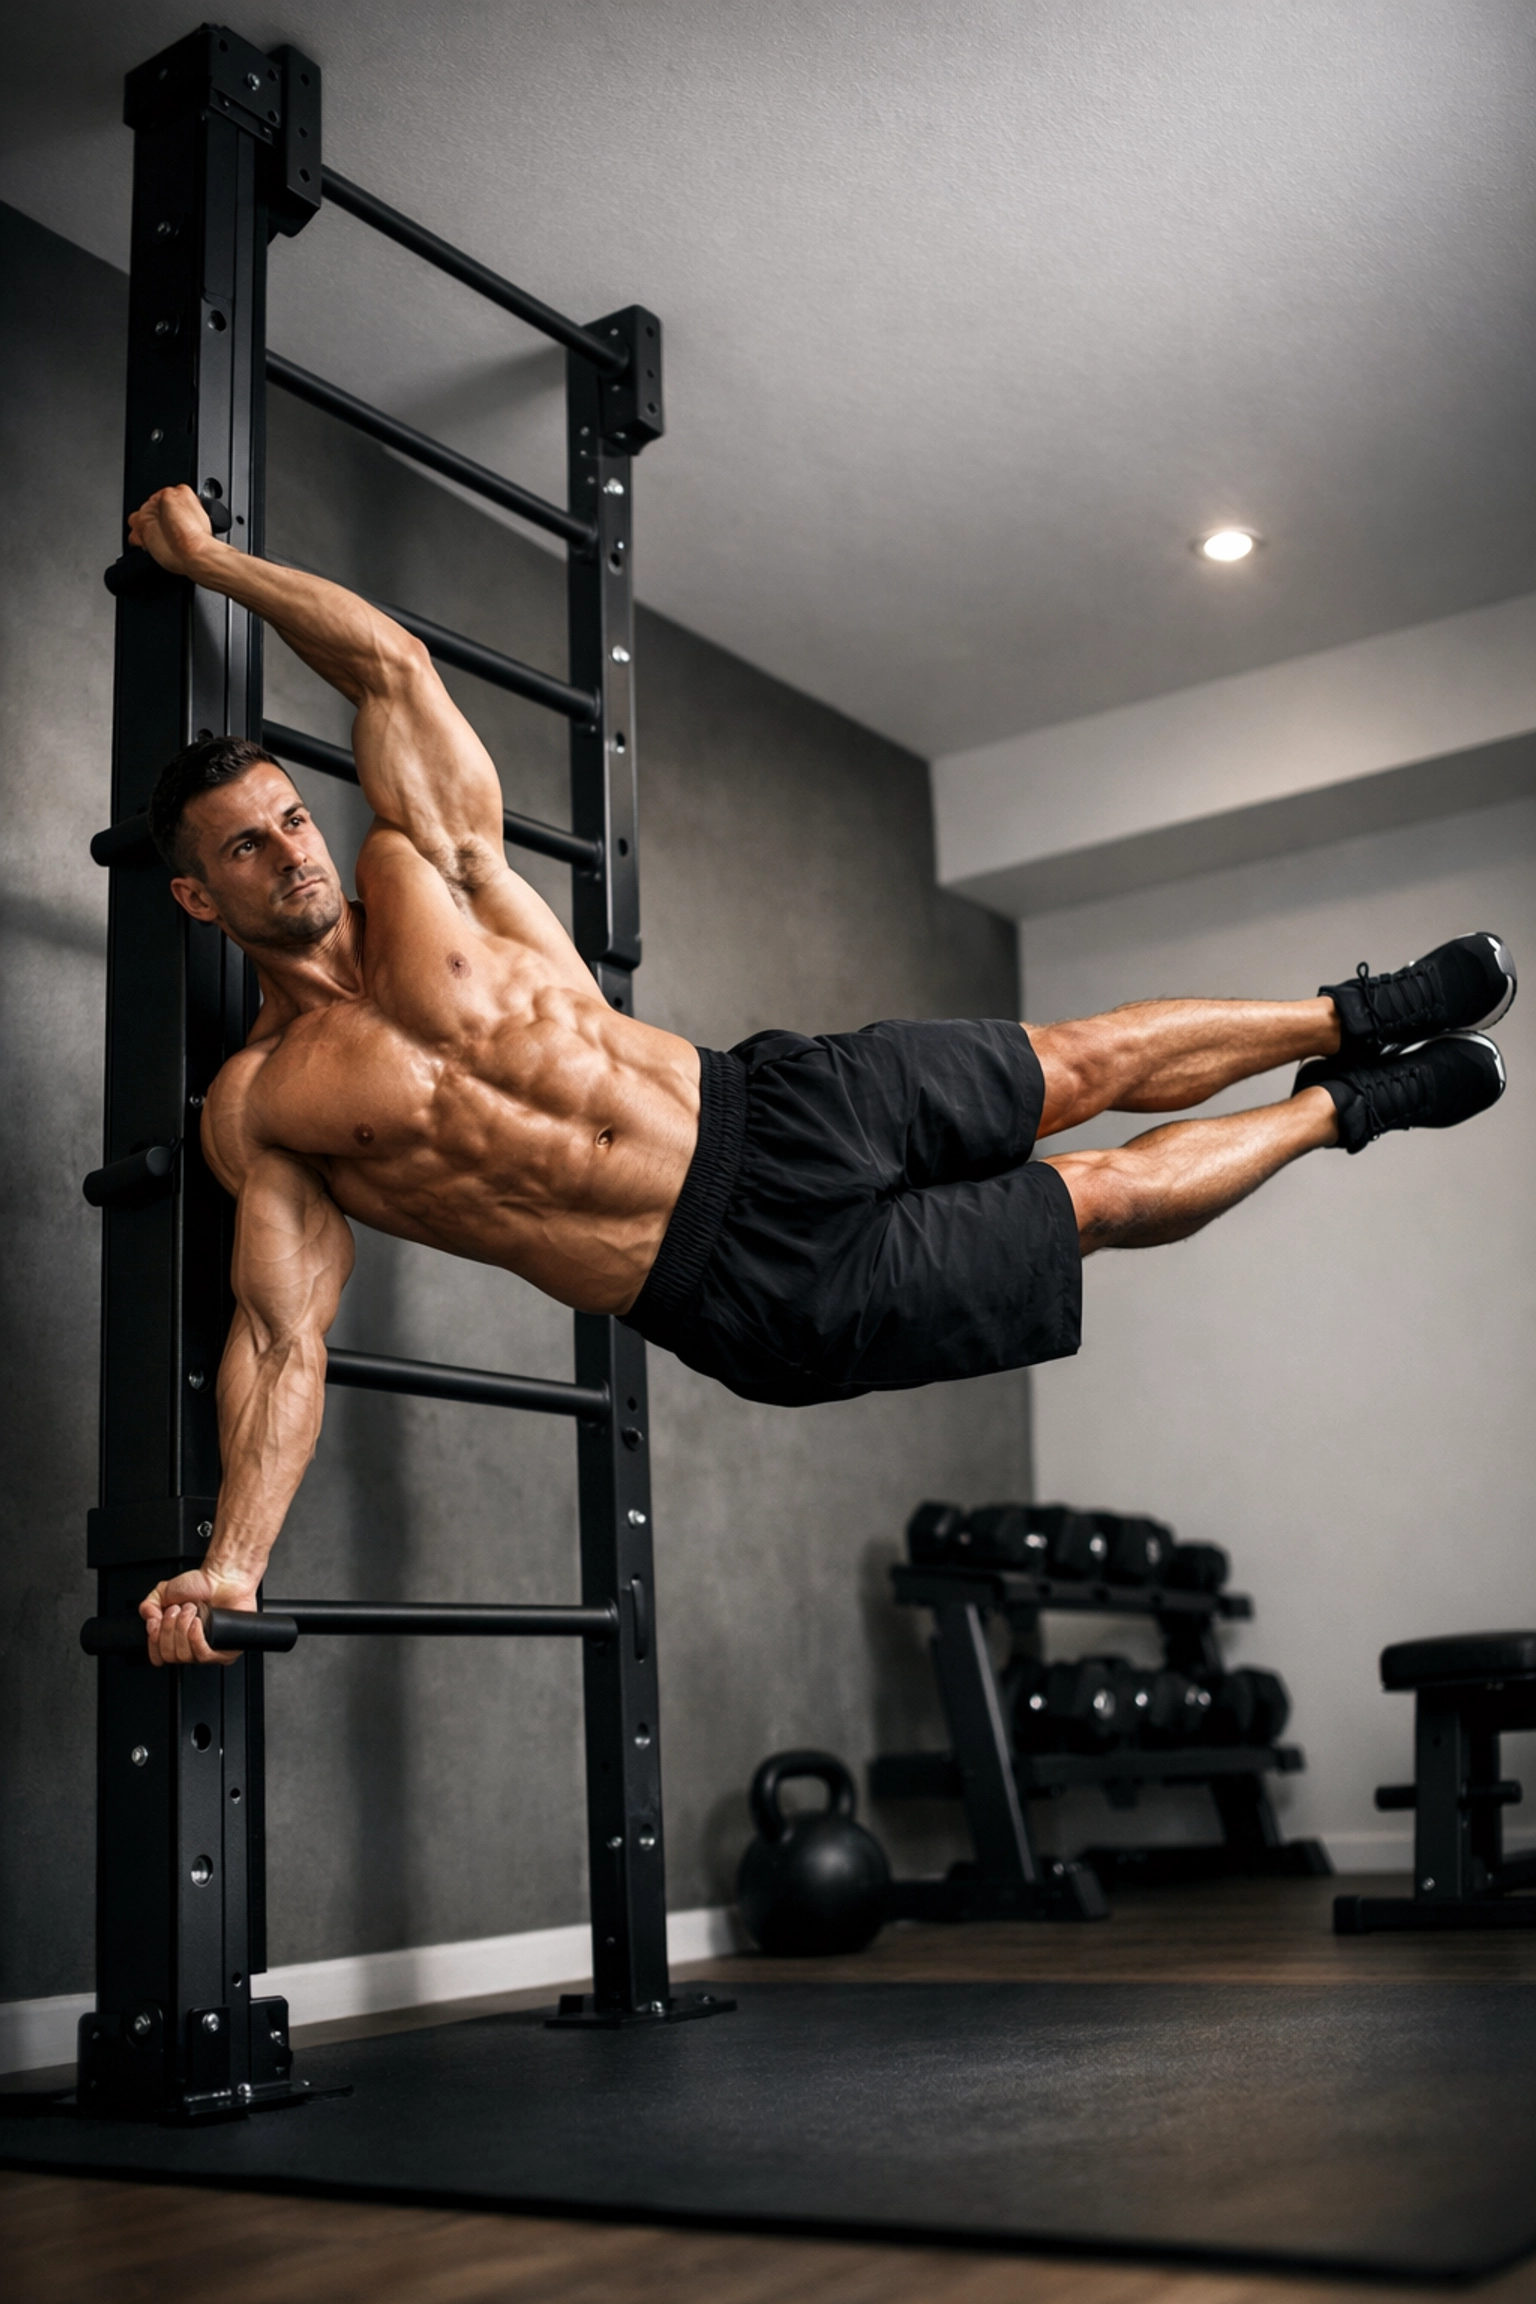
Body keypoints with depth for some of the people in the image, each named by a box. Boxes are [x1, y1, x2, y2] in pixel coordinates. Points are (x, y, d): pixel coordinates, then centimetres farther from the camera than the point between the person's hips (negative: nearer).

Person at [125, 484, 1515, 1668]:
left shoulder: (416, 882, 2)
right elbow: (281, 1340, -11)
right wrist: (230, 1563, -23)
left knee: (1088, 1063, 9)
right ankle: (1345, 1109, 25)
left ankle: (1353, 1018, 33)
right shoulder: (256, 1110, -6)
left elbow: (390, 662, 8)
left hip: (771, 1111, 3)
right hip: (760, 1288, -3)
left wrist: (206, 557, 10)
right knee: (1104, 1201, 2)